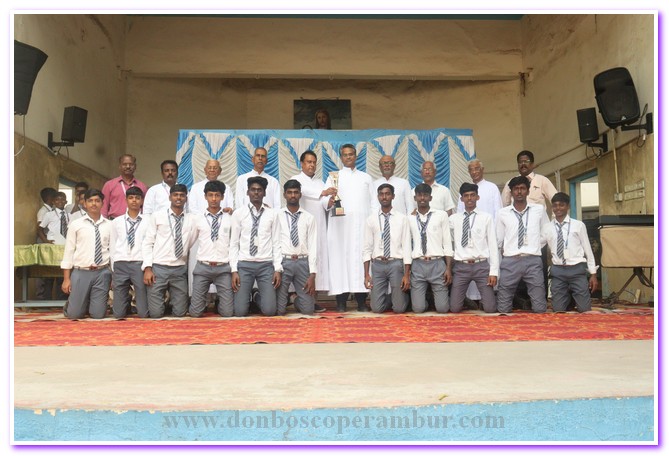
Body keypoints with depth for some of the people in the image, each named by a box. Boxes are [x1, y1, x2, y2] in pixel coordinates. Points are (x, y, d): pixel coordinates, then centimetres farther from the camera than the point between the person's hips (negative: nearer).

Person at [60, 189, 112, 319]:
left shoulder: (109, 225, 5)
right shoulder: (75, 224, 3)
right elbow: (68, 251, 3)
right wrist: (66, 278, 0)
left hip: (102, 273, 1)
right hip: (80, 273, 0)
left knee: (98, 314, 0)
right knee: (74, 314, 1)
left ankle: (91, 305, 35)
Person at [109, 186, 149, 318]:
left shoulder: (148, 220, 3)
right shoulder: (116, 221, 11)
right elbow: (112, 246, 13)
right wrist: (113, 270, 10)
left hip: (140, 264, -2)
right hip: (120, 265, 2)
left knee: (143, 313, -2)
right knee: (118, 313, 2)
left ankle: (138, 300, 30)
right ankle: (127, 301, 33)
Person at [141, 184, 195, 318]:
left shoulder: (191, 219, 8)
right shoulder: (157, 216, 3)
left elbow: (191, 243, 3)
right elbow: (147, 243, 1)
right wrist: (147, 268, -7)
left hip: (180, 270, 2)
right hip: (158, 268, -2)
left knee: (180, 313, 5)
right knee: (156, 313, 0)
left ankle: (172, 301, 37)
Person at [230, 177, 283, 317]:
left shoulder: (272, 214, 5)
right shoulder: (238, 213, 3)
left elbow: (276, 243, 4)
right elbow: (233, 243, 3)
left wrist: (278, 269, -3)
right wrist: (234, 270, -4)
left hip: (266, 265, 1)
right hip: (244, 264, 0)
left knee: (269, 311, -5)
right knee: (240, 311, -4)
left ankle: (259, 298, 28)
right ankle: (246, 296, 29)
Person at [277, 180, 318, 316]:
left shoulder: (309, 218, 8)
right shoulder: (277, 216, 5)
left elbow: (313, 246, 3)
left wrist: (312, 274, -4)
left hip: (303, 263, 1)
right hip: (283, 262, -1)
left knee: (308, 309, 0)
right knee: (279, 310, -2)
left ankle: (297, 301, 34)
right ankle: (285, 299, 33)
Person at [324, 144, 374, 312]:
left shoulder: (366, 177, 19)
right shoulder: (334, 177, 13)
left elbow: (373, 202, 13)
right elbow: (326, 201, 1)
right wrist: (330, 201, -22)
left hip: (362, 224, 1)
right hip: (340, 224, -1)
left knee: (361, 257, -4)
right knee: (341, 257, -6)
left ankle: (361, 301, -1)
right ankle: (341, 301, -3)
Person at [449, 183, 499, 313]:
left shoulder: (487, 217, 2)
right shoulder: (454, 219, 7)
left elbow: (493, 245, -1)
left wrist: (494, 272, -5)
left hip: (481, 266, -1)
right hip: (461, 267, 1)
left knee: (490, 308, -4)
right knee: (455, 308, -3)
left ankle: (480, 297, 30)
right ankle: (466, 300, 30)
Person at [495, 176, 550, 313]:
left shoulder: (539, 210, 7)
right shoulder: (503, 213, 5)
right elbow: (498, 240, 12)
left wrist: (537, 246, 10)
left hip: (533, 261, 0)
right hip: (510, 261, 0)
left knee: (540, 309, 0)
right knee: (503, 310, 1)